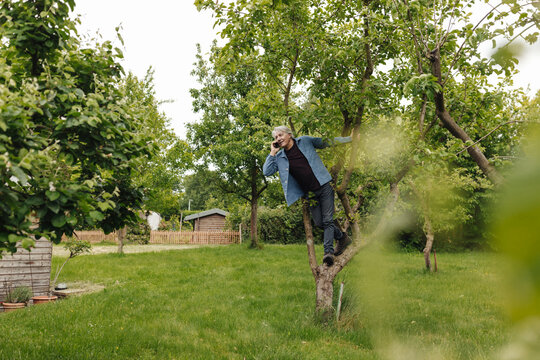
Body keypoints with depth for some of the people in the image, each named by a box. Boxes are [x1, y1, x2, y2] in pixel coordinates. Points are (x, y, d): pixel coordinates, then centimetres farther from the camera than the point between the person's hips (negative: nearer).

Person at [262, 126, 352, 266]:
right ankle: (342, 237, 27)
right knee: (319, 223, 4)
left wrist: (347, 139, 11)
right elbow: (267, 171, -4)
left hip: (323, 187, -3)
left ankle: (328, 251, -10)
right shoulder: (280, 157, 5)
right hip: (309, 194, 3)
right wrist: (272, 153, -8)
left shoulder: (305, 141, 0)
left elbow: (325, 142, 10)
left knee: (327, 220, -10)